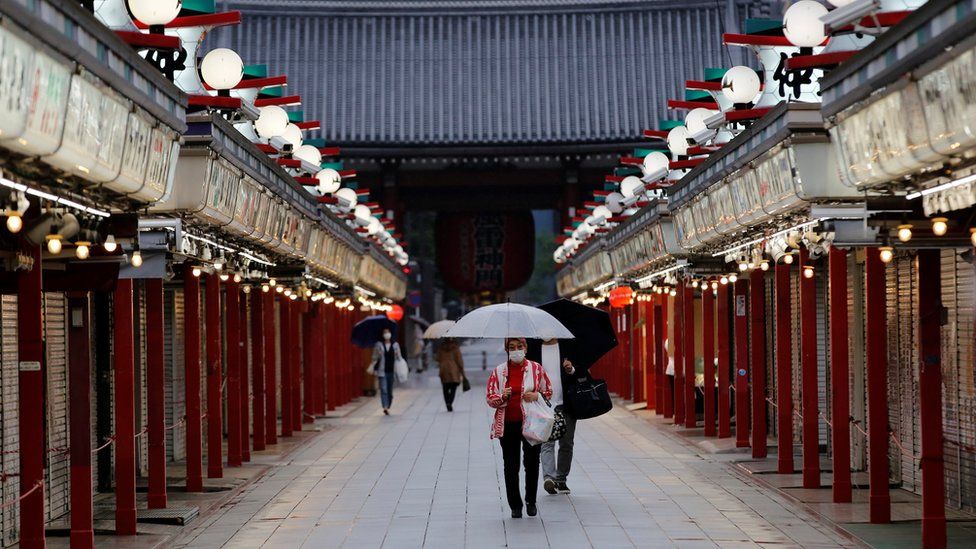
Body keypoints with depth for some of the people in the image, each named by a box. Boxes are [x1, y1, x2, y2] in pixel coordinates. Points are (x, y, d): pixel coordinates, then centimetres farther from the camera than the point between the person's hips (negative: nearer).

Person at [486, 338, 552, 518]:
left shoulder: (536, 368, 2)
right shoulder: (498, 371, 3)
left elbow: (549, 391, 9)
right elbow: (490, 398, 5)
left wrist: (537, 396, -11)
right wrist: (502, 397, -15)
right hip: (508, 424, 1)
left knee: (532, 461, -1)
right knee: (511, 466, 4)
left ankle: (531, 501, 19)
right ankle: (515, 506, 14)